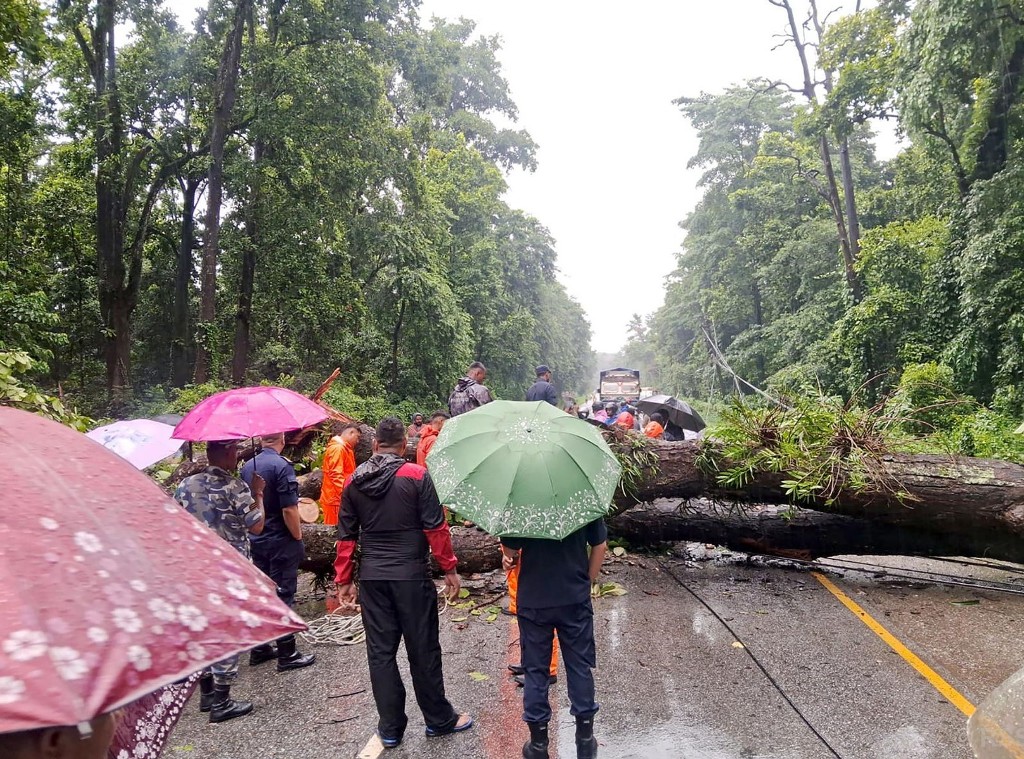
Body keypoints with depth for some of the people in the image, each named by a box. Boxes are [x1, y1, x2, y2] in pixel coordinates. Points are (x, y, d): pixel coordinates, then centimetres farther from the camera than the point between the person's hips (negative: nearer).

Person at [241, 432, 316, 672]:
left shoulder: (247, 466, 4)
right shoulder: (282, 465, -18)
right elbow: (289, 510, -21)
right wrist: (298, 537, -9)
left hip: (255, 542, 7)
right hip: (280, 542, -7)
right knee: (283, 596, 1)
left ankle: (259, 649, 25)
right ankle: (287, 654, 8)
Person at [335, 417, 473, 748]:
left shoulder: (354, 481, 4)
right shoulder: (416, 475, -9)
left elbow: (346, 535, 7)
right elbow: (435, 527, -11)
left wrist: (343, 580, 15)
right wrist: (449, 569, -3)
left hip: (371, 577, 4)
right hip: (411, 575, -3)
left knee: (380, 651, 11)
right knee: (423, 649, 8)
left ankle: (390, 728, 20)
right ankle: (439, 720, 23)